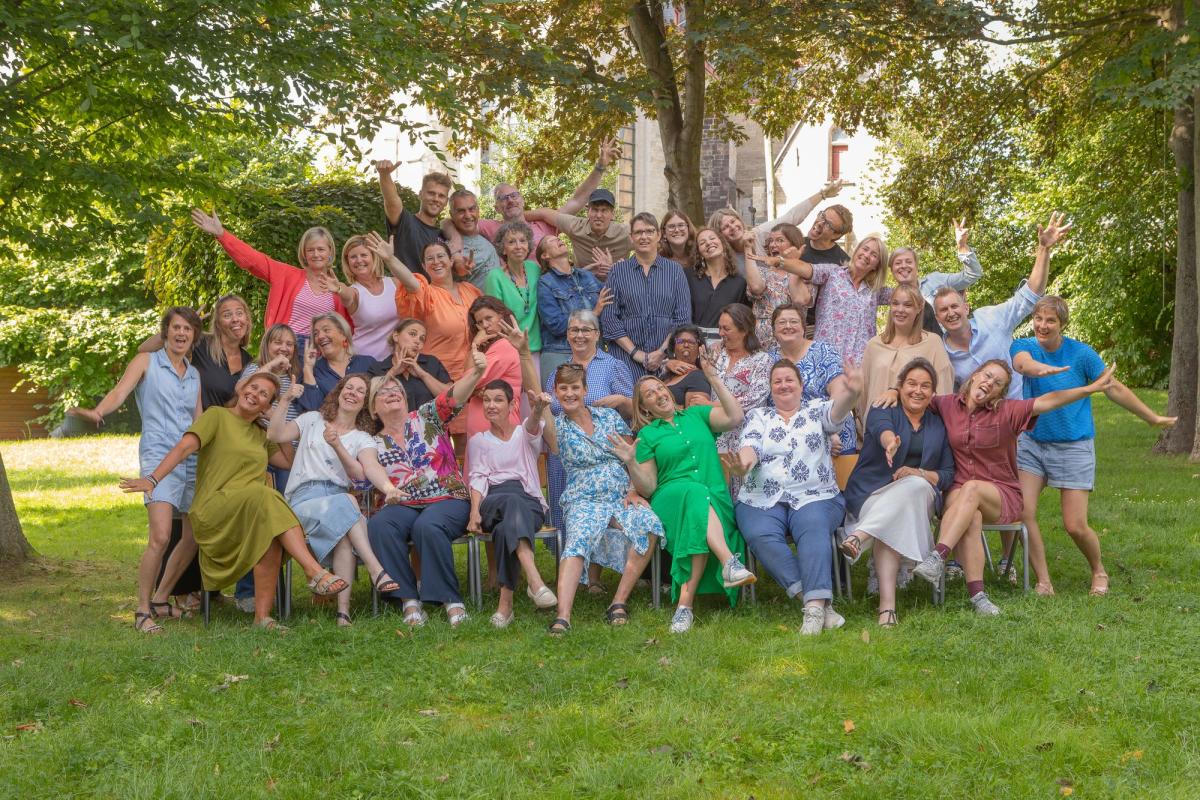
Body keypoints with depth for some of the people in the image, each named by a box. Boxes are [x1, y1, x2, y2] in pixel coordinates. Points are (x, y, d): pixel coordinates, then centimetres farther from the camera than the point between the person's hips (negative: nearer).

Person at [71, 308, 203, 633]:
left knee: (195, 536, 7)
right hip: (158, 456, -6)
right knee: (160, 537, -20)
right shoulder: (146, 362, 5)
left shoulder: (194, 375, 20)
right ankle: (142, 610, -9)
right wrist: (97, 412, -29)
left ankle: (160, 600, 23)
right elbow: (120, 392, -11)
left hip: (193, 459, 6)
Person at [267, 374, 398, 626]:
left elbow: (360, 475, -1)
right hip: (303, 499, -1)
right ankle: (376, 571, -44)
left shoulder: (364, 439, 20)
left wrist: (337, 446, -15)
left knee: (343, 535, -35)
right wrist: (285, 400, -3)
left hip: (339, 499, 1)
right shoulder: (312, 420, 21)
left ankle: (343, 610, -44)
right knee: (347, 502, -35)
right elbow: (275, 435, 4)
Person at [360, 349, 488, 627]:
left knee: (427, 526, -34)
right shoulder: (375, 443, 14)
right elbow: (370, 467, -8)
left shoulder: (426, 417, 12)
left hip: (448, 500, -2)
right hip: (402, 506, 2)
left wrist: (475, 372, -28)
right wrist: (387, 487, -33)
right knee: (379, 525, -30)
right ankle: (408, 600, -27)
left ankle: (450, 599, -25)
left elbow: (454, 396, -6)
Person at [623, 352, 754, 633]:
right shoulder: (647, 435, 14)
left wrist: (714, 378, 0)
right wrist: (631, 463, -11)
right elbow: (647, 488, 7)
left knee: (699, 522, -36)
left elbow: (735, 417, 1)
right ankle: (730, 563, -55)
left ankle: (685, 601, -43)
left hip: (716, 501, 2)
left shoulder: (697, 415, 20)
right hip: (671, 499, -2)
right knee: (696, 492, -38)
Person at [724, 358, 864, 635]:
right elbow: (750, 446, 0)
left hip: (814, 497, 0)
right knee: (761, 535, -31)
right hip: (763, 500, 1)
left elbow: (836, 411, -8)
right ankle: (820, 602, -35)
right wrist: (743, 463, -26)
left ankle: (815, 605, -44)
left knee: (814, 529, -34)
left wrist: (852, 393, -33)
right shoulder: (758, 416, 19)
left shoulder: (816, 411, 15)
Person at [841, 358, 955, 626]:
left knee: (917, 486, -36)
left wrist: (918, 473, -12)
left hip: (919, 496, 2)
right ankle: (887, 603, -47)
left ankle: (861, 535, -49)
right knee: (890, 529, -37)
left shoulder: (939, 425, 17)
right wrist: (890, 442, -48)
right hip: (871, 494, -2)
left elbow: (948, 475, 11)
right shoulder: (883, 410, 7)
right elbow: (882, 429, -21)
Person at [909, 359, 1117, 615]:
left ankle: (937, 558, -47)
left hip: (1002, 496, -1)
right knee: (972, 517, -34)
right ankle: (977, 595, -42)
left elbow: (1048, 401, -9)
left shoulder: (1007, 412, -1)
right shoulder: (948, 405, 7)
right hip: (959, 492, 1)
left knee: (972, 489, -36)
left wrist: (1090, 388, -15)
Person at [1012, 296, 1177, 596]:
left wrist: (1153, 418, 7)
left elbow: (1114, 388, 0)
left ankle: (1099, 572, 26)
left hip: (1073, 446, -2)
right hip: (1032, 442, 2)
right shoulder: (1024, 346, -5)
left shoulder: (1081, 353, -9)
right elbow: (1023, 363, -29)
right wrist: (1040, 368, -54)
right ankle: (1043, 582, 2)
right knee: (1023, 512, -13)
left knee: (1075, 526, -4)